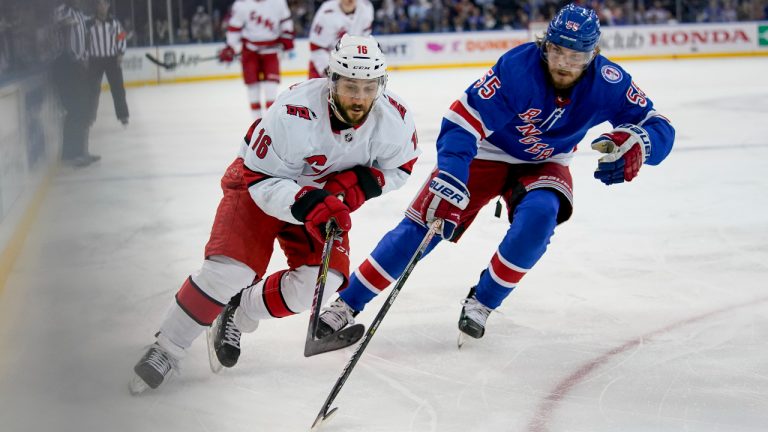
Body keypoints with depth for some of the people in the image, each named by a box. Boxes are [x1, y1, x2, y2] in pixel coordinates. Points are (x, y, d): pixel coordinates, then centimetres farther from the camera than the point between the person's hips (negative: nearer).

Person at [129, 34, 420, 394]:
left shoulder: (394, 119, -24)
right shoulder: (293, 114, -37)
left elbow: (398, 167, -4)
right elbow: (261, 180, -28)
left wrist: (359, 183, -24)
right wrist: (309, 206, -44)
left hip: (326, 197, 4)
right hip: (261, 183, -4)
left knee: (321, 281, -16)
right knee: (229, 270, -20)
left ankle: (239, 314, 10)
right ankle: (165, 350, -1)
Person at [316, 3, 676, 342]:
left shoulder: (607, 83, -22)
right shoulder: (517, 67, -31)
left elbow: (659, 128, -19)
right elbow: (463, 121, -33)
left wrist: (632, 143, -43)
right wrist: (449, 181, -44)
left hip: (542, 163, 2)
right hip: (485, 153, -2)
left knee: (538, 216, -29)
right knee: (425, 222, -12)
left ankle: (482, 302, -7)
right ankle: (346, 304, -4)